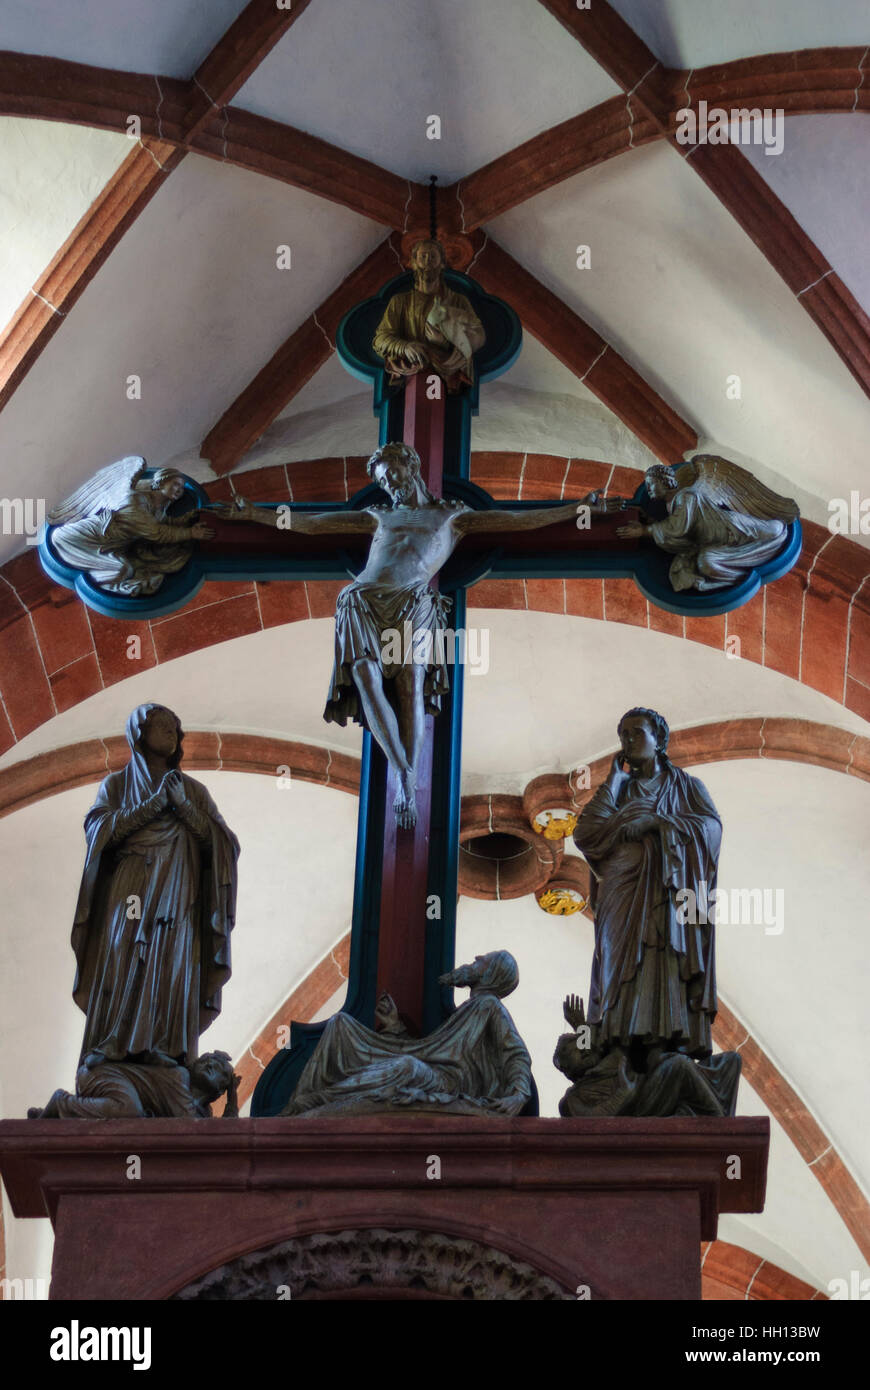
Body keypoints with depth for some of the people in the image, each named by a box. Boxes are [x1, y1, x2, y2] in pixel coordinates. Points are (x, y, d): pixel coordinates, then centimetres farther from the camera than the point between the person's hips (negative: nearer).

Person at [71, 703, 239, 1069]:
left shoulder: (193, 789, 18)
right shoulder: (116, 785, 15)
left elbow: (220, 841, 6)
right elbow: (99, 829, -4)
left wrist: (182, 804, -4)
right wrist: (154, 803, -7)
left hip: (175, 896, 1)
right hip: (128, 892, -1)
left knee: (169, 964, -14)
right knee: (120, 964, -14)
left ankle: (160, 1047, -20)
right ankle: (109, 1047, -18)